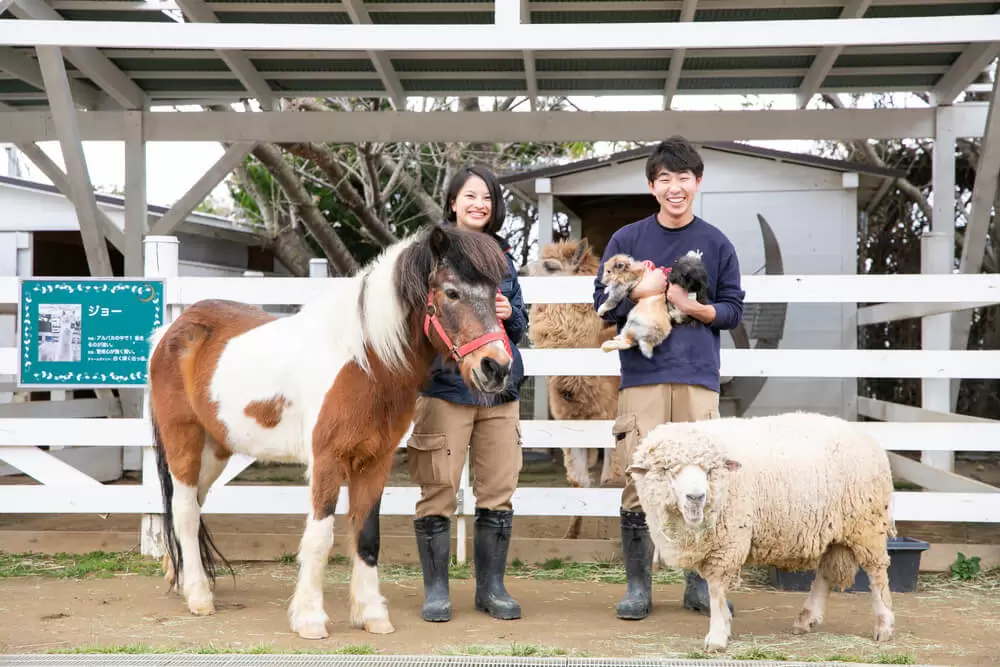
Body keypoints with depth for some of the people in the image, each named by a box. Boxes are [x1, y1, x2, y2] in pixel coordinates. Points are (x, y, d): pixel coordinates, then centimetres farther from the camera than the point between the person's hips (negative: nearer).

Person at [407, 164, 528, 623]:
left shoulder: (502, 256, 13)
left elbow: (521, 323, 16)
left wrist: (509, 314, -5)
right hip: (444, 386, -4)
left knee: (498, 495, 6)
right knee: (438, 495, -1)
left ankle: (491, 588, 19)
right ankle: (435, 590, 12)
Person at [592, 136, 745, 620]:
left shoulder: (717, 244, 9)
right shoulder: (627, 239, 8)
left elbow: (733, 310, 8)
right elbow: (603, 303, 7)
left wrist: (691, 306, -10)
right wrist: (640, 292, -11)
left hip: (699, 378, 1)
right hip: (642, 375, -1)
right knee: (638, 480, -3)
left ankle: (699, 584, 14)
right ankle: (637, 586, 7)